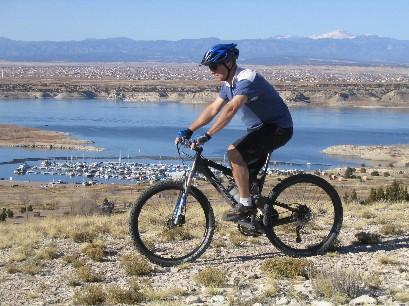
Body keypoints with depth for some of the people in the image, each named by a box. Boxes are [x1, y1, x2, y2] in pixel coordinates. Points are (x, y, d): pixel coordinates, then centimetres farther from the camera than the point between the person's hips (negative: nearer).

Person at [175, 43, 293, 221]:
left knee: (234, 152, -25)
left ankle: (245, 205, -18)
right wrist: (189, 130, 0)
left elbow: (231, 109, -37)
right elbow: (213, 109, 9)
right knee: (245, 176, 10)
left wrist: (207, 136, -43)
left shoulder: (247, 79, -24)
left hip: (278, 128, -10)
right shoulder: (228, 84, 7)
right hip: (259, 128, 10)